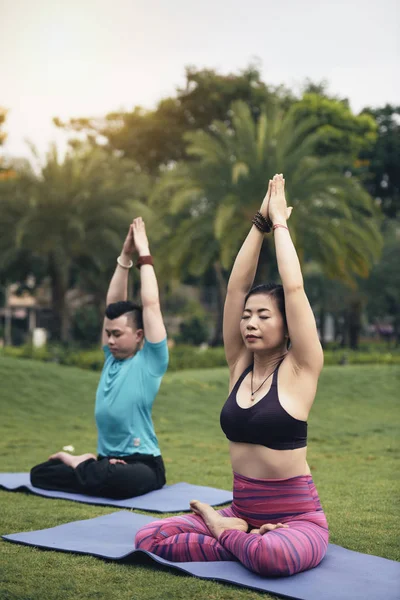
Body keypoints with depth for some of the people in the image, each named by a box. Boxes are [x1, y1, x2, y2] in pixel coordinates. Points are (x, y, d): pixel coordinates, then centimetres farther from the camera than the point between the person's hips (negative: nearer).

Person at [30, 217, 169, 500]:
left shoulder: (150, 361, -7)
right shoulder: (112, 357, 10)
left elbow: (151, 304, -12)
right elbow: (113, 303, 11)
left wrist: (144, 256, -7)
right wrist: (125, 256, 8)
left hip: (143, 464, -5)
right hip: (107, 459, 6)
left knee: (110, 478, -38)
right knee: (39, 473, -7)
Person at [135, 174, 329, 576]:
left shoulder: (299, 369, -9)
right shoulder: (240, 365, 4)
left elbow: (294, 287, -16)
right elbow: (237, 285, 0)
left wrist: (279, 223, -6)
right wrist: (259, 223, 0)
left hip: (297, 518, -4)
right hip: (241, 511, 5)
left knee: (271, 555, -39)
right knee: (149, 538, -14)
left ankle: (226, 534, -6)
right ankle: (245, 539, -2)